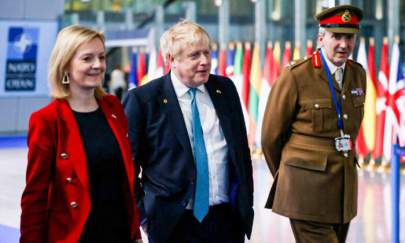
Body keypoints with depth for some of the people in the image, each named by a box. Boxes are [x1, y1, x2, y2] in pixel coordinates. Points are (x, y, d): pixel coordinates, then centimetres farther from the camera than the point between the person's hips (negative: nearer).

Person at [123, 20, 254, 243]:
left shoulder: (225, 89, 7)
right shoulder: (143, 99, -6)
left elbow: (242, 149, 14)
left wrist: (246, 204, 11)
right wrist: (143, 216, -5)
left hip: (227, 218, 4)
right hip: (174, 224, -3)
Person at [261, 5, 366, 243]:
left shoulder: (358, 74, 8)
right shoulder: (296, 75, -11)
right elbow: (271, 134, -2)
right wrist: (284, 175, 10)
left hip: (345, 185, 6)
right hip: (308, 186, -6)